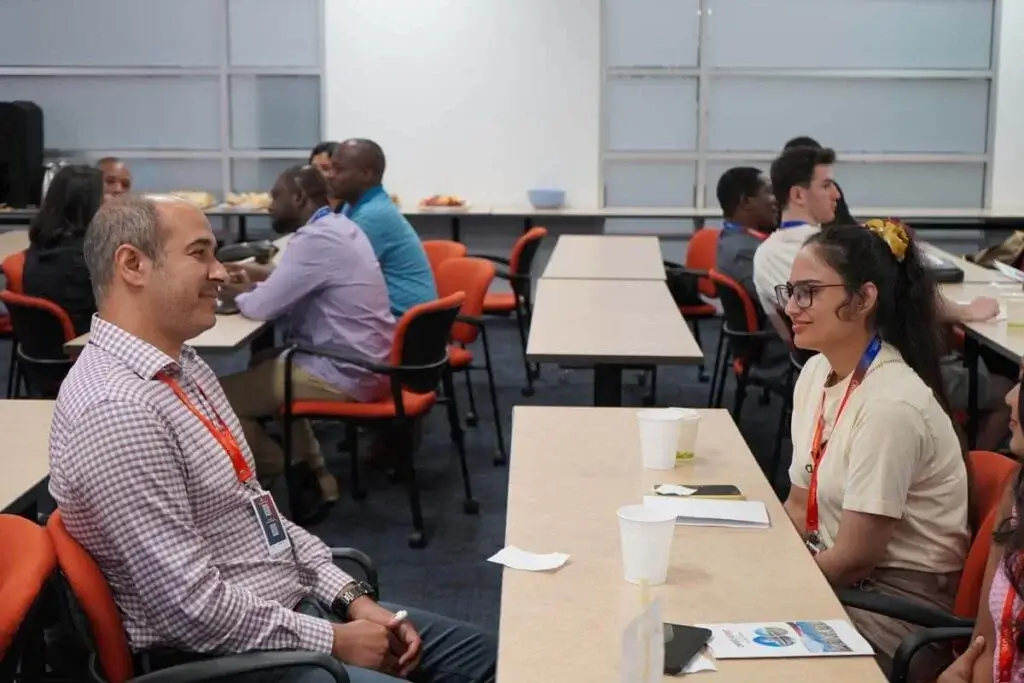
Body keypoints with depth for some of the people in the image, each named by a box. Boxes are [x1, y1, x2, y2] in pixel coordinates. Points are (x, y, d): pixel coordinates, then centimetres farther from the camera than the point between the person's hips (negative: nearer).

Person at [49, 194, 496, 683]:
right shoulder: (117, 409, -24)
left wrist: (352, 598, 4)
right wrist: (333, 641, -15)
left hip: (292, 605, 10)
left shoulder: (182, 364, 8)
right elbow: (190, 606, -26)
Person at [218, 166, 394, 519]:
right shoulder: (339, 227, 10)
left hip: (345, 374, -10)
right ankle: (313, 474, 24)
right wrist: (259, 276, 9)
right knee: (264, 364, 30)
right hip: (364, 361, 10)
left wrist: (236, 293, 2)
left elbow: (262, 307, -18)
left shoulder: (315, 239, -20)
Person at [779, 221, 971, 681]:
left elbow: (856, 556, -20)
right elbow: (800, 509, 7)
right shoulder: (816, 372, 2)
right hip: (843, 579, 7)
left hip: (900, 605, -7)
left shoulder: (892, 405, -23)